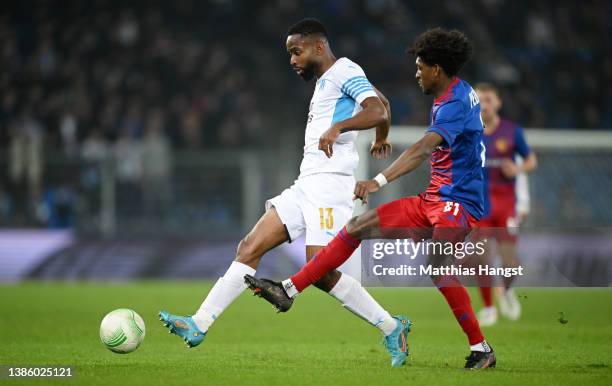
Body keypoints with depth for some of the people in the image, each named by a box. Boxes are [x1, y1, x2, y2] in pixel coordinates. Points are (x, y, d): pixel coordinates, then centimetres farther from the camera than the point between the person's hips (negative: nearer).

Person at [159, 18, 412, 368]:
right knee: (251, 247, 0)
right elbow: (382, 101, 38)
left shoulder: (345, 71, -5)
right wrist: (381, 141, 52)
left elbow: (379, 112, -21)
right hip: (306, 185, 10)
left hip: (329, 182, -10)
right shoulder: (326, 80, 23)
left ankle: (391, 328, -2)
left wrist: (339, 126, -33)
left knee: (320, 271, -17)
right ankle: (199, 326, -2)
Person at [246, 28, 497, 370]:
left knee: (438, 269, -31)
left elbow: (424, 148, -33)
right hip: (433, 200, 10)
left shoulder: (457, 102, -19)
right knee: (357, 228, 3)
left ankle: (481, 349, -22)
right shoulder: (448, 97, 13)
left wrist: (379, 182, -43)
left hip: (457, 203, -10)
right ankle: (288, 291, 5)